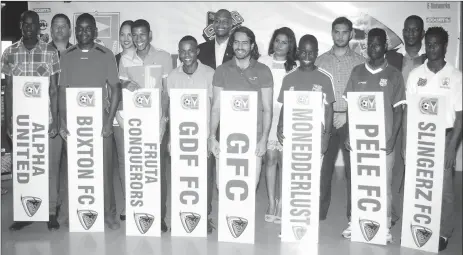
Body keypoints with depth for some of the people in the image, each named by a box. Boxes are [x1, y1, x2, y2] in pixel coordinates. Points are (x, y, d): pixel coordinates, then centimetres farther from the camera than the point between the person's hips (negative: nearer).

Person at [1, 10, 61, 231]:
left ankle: (51, 212, 15)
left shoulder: (50, 52, 0)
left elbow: (54, 89, 0)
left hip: (46, 119, -2)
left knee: (50, 166, 4)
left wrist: (55, 120, -6)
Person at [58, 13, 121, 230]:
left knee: (105, 167, 0)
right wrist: (62, 120, -4)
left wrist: (109, 121, -7)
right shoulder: (66, 56, 7)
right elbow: (62, 91, 7)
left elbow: (115, 89, 1)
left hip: (100, 120, -1)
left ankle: (109, 213, 12)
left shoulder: (106, 55, 1)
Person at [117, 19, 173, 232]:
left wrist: (164, 117, -13)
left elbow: (167, 91, -1)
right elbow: (120, 87, 12)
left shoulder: (163, 57, 2)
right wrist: (125, 86, -12)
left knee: (159, 169, -1)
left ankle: (160, 215, 8)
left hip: (157, 119, -2)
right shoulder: (125, 60, 9)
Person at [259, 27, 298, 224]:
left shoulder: (295, 66, 6)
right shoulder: (263, 61, 7)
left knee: (284, 160, -2)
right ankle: (271, 202, 11)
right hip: (266, 116, 1)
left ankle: (281, 203, 8)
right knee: (270, 158, 1)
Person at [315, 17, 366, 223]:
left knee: (352, 167, 1)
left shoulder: (360, 62, 4)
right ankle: (319, 212, 11)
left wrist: (347, 115, -8)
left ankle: (353, 213, 13)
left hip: (351, 120, -1)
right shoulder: (321, 61, 9)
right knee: (323, 166, 1)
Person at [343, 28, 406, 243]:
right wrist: (349, 135, 0)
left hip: (383, 141, -2)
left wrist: (392, 139, -9)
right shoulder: (357, 72, 6)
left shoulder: (394, 74, 0)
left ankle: (385, 226, 16)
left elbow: (398, 110, 0)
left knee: (384, 185, 4)